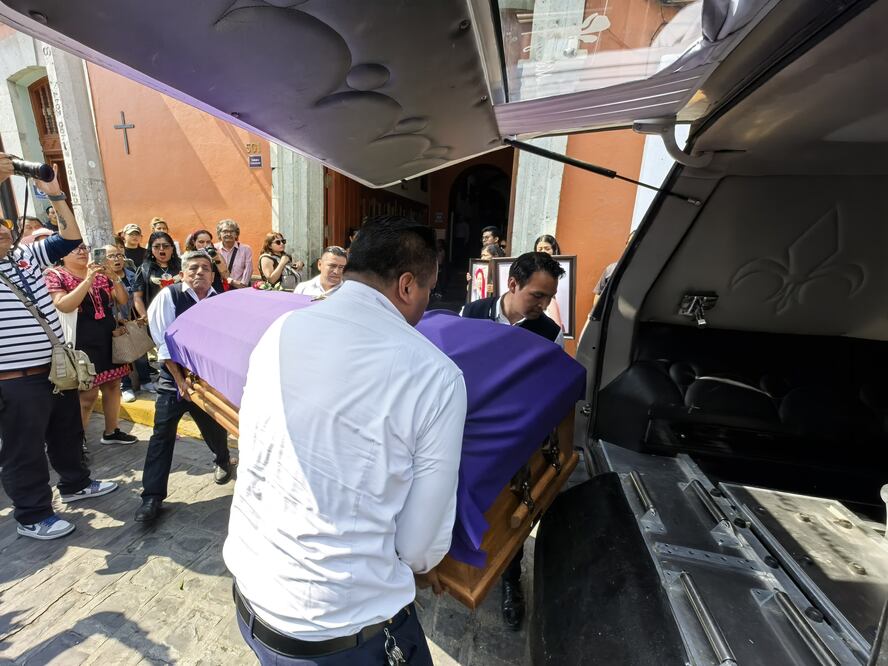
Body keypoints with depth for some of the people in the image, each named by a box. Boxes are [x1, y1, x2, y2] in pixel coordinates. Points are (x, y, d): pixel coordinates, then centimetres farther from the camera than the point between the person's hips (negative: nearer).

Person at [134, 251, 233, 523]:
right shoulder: (169, 296, -6)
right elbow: (164, 343, -10)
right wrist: (181, 380, -14)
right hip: (174, 377, -1)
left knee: (215, 427, 12)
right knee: (162, 434, -3)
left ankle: (222, 461, 43)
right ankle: (152, 496, 8)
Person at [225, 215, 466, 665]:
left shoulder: (279, 331, -8)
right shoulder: (437, 375, -21)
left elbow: (249, 455, 4)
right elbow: (422, 541, -13)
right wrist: (420, 566, 12)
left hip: (249, 597, 5)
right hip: (344, 629, -3)